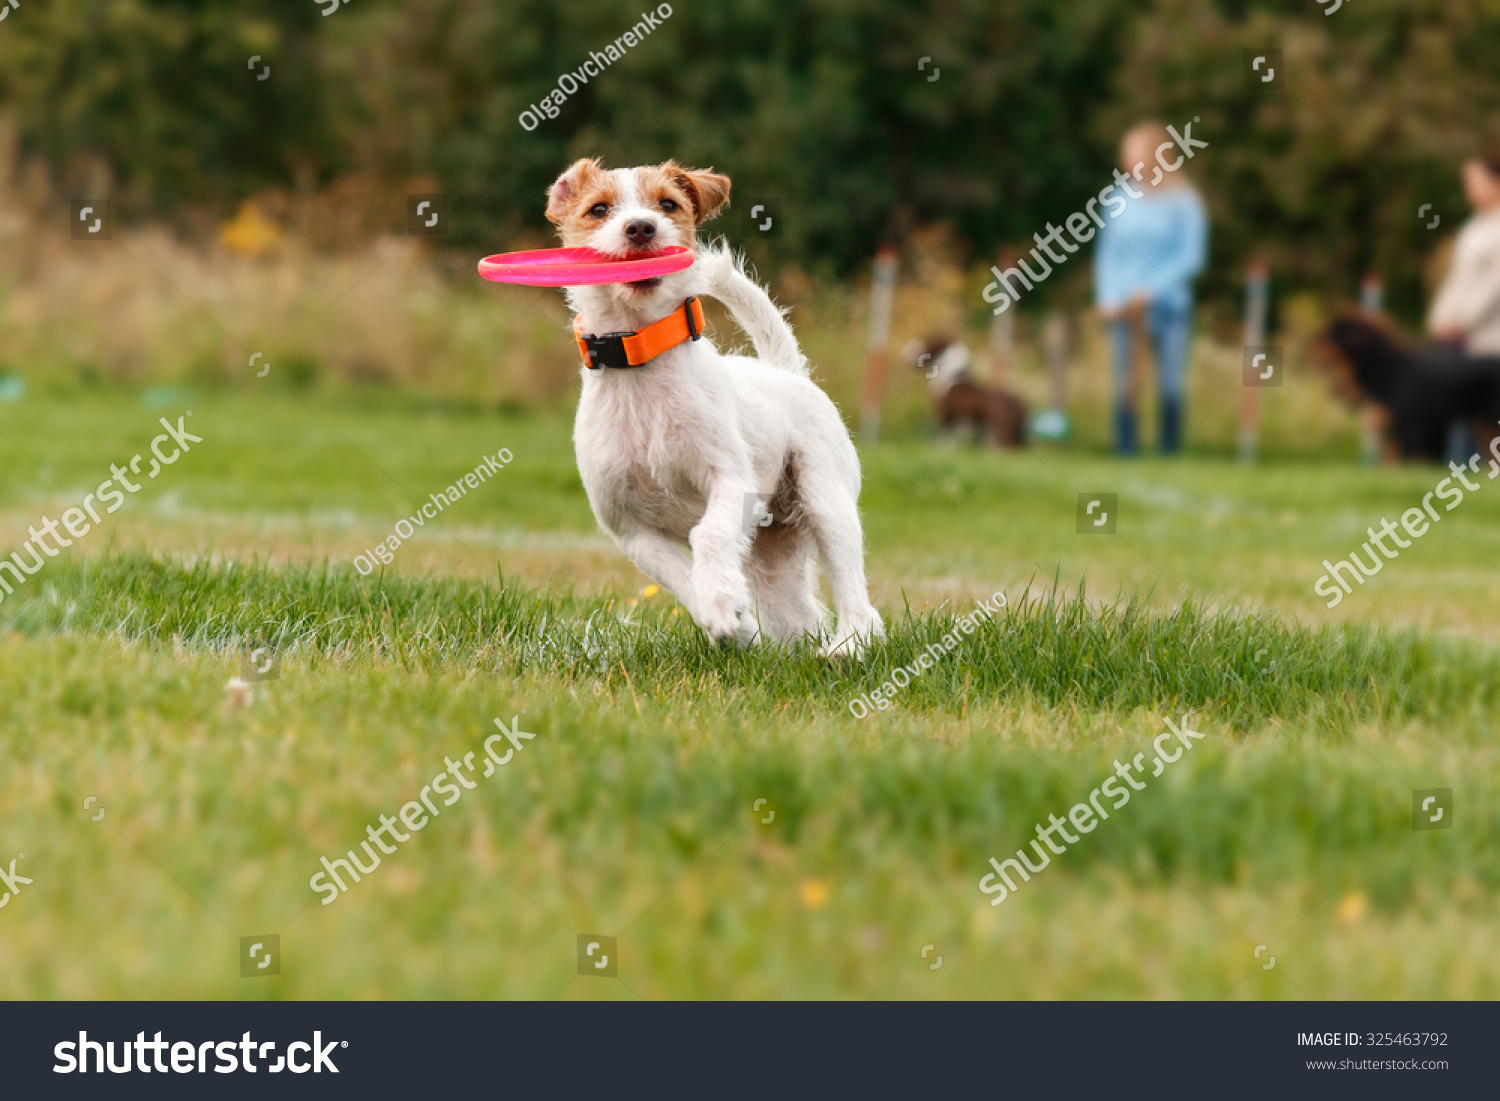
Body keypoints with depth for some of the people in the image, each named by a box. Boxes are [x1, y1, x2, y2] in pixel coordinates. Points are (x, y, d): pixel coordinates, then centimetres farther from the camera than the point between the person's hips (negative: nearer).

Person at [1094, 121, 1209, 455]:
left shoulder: (1182, 201, -5)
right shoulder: (1121, 197, 5)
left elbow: (1191, 256, -8)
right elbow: (1108, 252, 9)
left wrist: (1150, 289, -14)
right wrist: (1107, 298, -2)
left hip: (1168, 303, -3)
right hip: (1124, 307, 3)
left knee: (1171, 383, -4)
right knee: (1124, 383, 1)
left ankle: (1170, 451, 4)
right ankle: (1124, 451, 5)